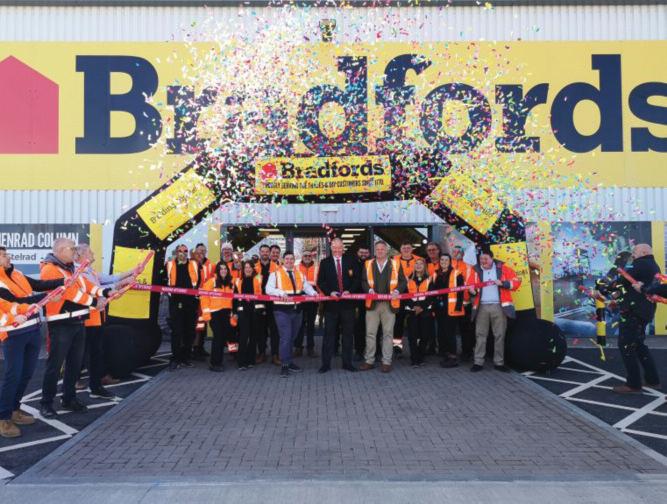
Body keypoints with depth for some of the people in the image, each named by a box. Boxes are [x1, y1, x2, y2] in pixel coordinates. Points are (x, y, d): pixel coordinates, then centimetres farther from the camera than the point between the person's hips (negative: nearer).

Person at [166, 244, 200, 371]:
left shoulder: (194, 265, 11)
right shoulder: (170, 265, 10)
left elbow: (199, 280, 7)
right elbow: (165, 281, 11)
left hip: (191, 301, 1)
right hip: (175, 301, -1)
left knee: (189, 330, 6)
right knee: (176, 330, -4)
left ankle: (185, 358, 16)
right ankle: (175, 359, 1)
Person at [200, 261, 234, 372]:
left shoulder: (230, 283, 13)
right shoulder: (211, 281, -3)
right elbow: (204, 297, -8)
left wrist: (232, 313, 12)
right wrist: (206, 312, -12)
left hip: (226, 313, 5)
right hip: (215, 313, -5)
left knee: (223, 337, 8)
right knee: (218, 337, -7)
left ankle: (218, 361, 20)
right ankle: (214, 363, 3)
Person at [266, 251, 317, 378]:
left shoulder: (299, 274, 14)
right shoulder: (275, 273, -2)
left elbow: (306, 287, 7)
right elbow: (269, 289, -13)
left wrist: (314, 293, -14)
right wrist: (281, 293, -30)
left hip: (296, 309, 5)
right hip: (282, 310, -5)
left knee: (292, 337, 14)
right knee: (285, 337, -9)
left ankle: (288, 361, 27)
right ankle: (284, 365, -1)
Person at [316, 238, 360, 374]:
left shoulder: (351, 261, 7)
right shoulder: (324, 263, 6)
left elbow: (357, 279, 4)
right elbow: (320, 282, 2)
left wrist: (349, 291, -11)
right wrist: (329, 292, -13)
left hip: (348, 302, 1)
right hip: (331, 302, -1)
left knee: (348, 333, 7)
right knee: (329, 333, 3)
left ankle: (347, 363, 16)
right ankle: (326, 363, 9)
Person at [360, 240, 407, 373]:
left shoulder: (395, 264, 4)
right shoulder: (368, 264, 8)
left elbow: (403, 281, 3)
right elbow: (363, 281, 6)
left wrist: (397, 291, -15)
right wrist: (369, 289, -13)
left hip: (389, 304, -1)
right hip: (372, 303, 1)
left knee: (388, 333, 4)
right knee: (370, 333, 5)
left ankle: (386, 362, 12)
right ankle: (369, 361, 15)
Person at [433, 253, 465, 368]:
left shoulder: (456, 274, -5)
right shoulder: (437, 275, 14)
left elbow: (460, 291, -10)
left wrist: (458, 306, -16)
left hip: (451, 308, -6)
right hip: (440, 308, 6)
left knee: (450, 332, -5)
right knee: (441, 332, 9)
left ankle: (453, 358, 3)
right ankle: (444, 356, 18)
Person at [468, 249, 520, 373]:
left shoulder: (502, 268, 4)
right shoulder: (476, 270, 9)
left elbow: (516, 281, 0)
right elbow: (471, 286, 10)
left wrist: (502, 283, -14)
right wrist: (472, 290, -13)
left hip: (499, 306, -1)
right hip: (482, 307, 1)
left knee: (499, 335, 4)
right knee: (480, 335, 2)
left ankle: (499, 363, 14)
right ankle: (478, 362, 7)